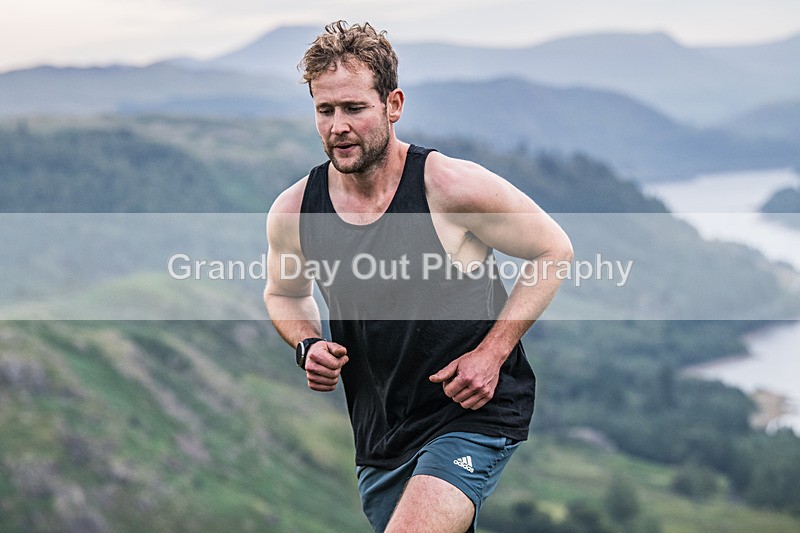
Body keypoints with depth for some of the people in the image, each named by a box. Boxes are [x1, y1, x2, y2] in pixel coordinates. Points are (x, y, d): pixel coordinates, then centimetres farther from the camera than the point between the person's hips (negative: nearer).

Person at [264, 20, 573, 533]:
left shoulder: (452, 187, -17)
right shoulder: (292, 213, -5)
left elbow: (555, 250, -5)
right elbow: (284, 293, 17)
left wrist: (492, 352, -13)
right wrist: (308, 345, -5)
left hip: (474, 413, -5)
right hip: (380, 433, 5)